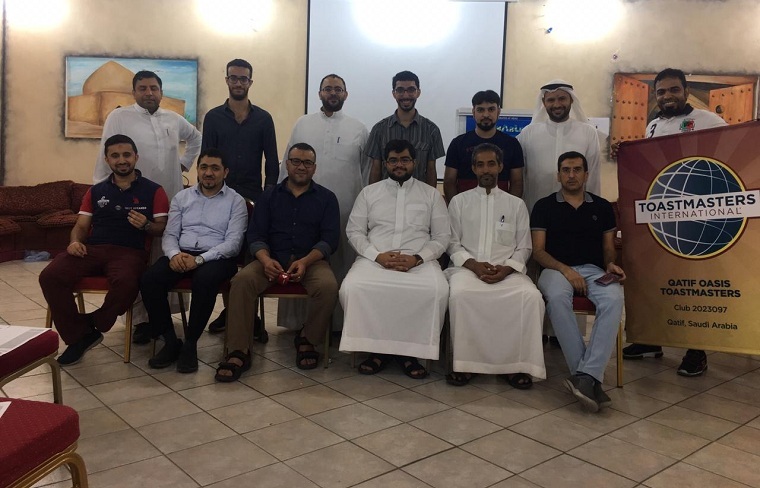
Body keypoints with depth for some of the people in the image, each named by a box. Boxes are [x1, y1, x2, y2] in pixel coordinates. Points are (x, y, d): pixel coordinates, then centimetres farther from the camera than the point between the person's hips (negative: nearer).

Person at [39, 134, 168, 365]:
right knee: (49, 276, -24)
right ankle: (79, 335, -8)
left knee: (126, 282, -39)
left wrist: (146, 225, -17)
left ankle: (94, 326, -8)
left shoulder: (153, 191, 10)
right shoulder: (96, 191, 21)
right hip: (92, 248, 4)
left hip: (130, 251, -3)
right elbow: (81, 226, 18)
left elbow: (163, 228, 5)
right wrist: (75, 241, -5)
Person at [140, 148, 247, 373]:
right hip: (181, 254, 4)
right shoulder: (182, 197, 17)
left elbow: (233, 242, -6)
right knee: (149, 279, -25)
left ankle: (190, 344, -20)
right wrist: (174, 254, -14)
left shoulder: (236, 201, 5)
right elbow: (170, 234, 11)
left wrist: (199, 259, -19)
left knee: (204, 280, -38)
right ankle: (170, 341, -10)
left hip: (217, 257, -3)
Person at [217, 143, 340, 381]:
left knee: (328, 286, -32)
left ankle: (307, 339, -4)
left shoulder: (326, 198, 10)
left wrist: (305, 262, -18)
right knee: (242, 280, -28)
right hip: (271, 259, 1)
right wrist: (266, 259, -17)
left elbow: (330, 238, 0)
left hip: (311, 260, -1)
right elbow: (255, 235, 5)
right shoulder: (269, 196, 14)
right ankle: (239, 351, -20)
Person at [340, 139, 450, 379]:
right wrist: (377, 256, -10)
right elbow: (354, 231, 8)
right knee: (352, 287, -30)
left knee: (438, 291, -32)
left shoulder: (431, 194, 13)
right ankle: (376, 347, -11)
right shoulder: (369, 192, 15)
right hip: (375, 259, 1)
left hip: (419, 262, 0)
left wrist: (417, 258, -11)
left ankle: (411, 350, -14)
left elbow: (442, 236, 7)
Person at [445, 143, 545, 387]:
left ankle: (516, 363, -17)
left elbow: (524, 248, 10)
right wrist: (474, 265, -11)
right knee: (459, 294, -36)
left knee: (531, 297, -31)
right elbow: (453, 243, 7)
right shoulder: (459, 201, 13)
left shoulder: (516, 204, 15)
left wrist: (506, 269, -10)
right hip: (468, 267, -1)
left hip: (507, 271, 1)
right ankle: (464, 363, -21)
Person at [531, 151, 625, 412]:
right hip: (557, 269, -2)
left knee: (614, 299, -33)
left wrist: (610, 265, -6)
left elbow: (608, 248, 18)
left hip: (594, 270, 2)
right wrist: (566, 270, -14)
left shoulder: (602, 207, 17)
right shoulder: (544, 206, 10)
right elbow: (538, 251, 2)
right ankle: (591, 379, -34)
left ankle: (584, 376, -36)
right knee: (557, 297, -38)